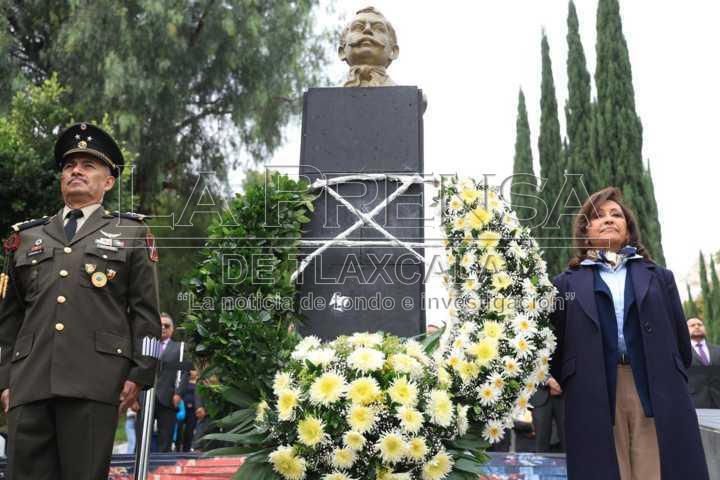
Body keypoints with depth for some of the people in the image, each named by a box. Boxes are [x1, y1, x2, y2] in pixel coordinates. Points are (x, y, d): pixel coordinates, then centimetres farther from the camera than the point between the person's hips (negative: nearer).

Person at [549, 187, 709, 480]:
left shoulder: (659, 277, 17)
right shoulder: (567, 283, 11)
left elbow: (680, 340, 15)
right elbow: (556, 345, 8)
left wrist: (673, 387, 10)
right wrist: (557, 385, 1)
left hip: (658, 394, 2)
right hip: (594, 398, -1)